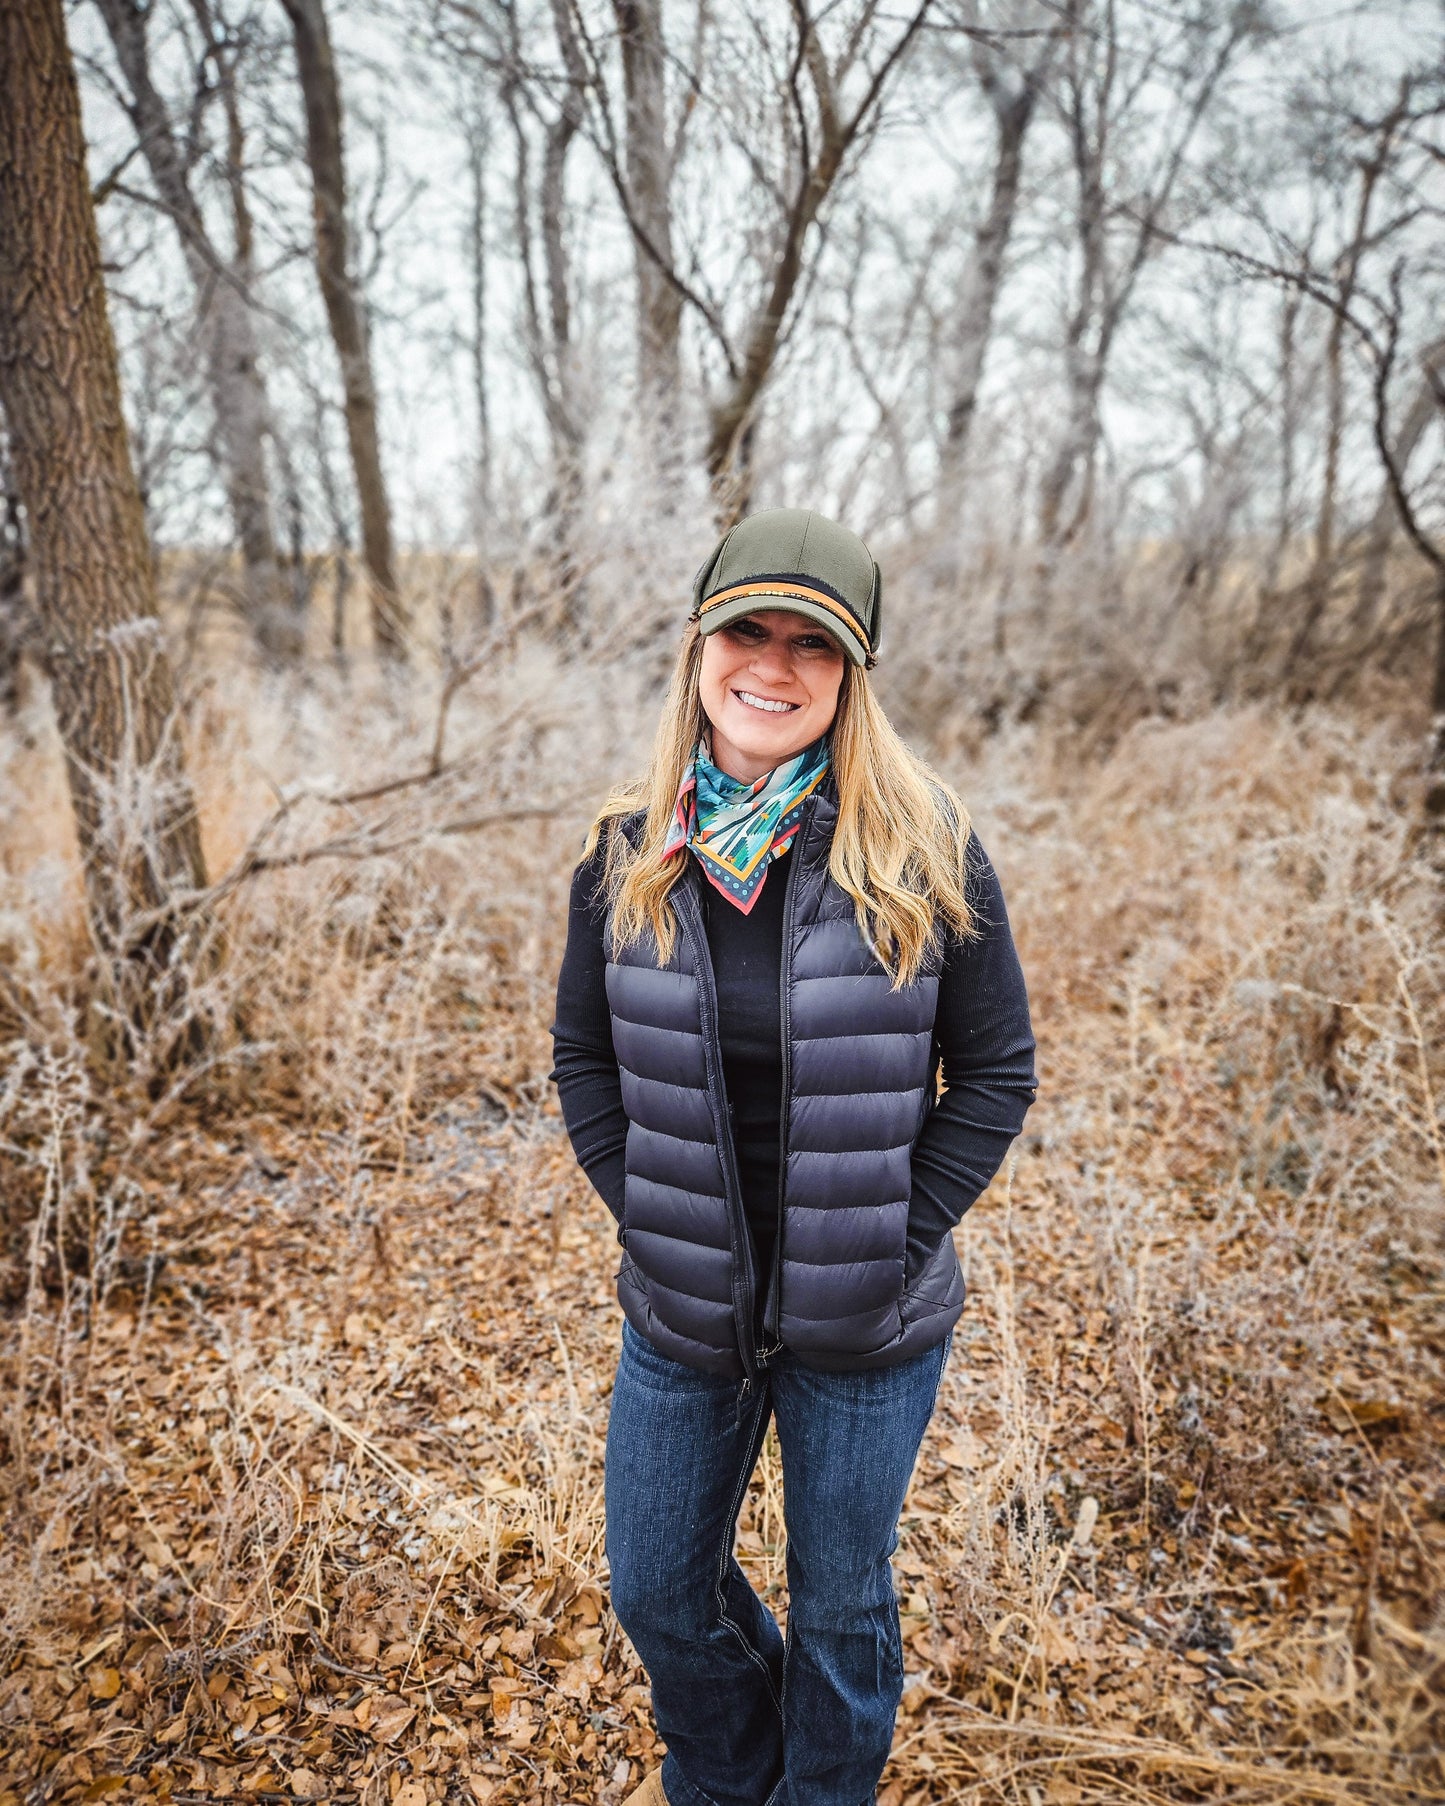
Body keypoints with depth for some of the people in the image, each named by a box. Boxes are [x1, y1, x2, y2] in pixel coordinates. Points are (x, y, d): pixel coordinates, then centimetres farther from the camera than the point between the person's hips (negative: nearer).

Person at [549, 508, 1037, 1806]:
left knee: (841, 1604, 19)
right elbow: (584, 1056, 3)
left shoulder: (924, 849, -14)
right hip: (681, 1310, 3)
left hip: (868, 1330, -2)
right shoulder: (630, 851, -6)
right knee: (656, 1588, 22)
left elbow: (998, 1073, -8)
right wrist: (646, 1215, -5)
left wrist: (894, 1245, -12)